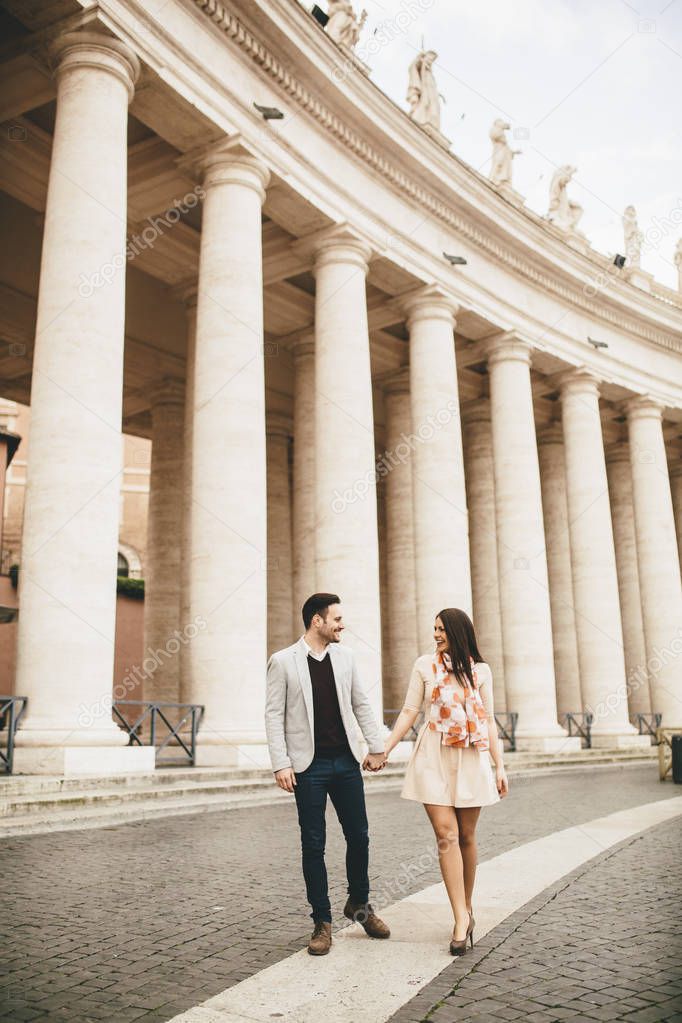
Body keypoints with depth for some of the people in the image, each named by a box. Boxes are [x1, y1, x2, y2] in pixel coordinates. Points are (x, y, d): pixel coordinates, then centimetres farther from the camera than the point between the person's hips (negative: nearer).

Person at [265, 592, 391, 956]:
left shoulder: (344, 656, 6)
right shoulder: (282, 661, -6)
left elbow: (361, 705, 12)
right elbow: (274, 715, -7)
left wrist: (377, 747, 10)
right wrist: (281, 764, -13)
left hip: (346, 762, 4)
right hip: (309, 766, -4)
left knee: (359, 836, 10)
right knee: (313, 845, 3)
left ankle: (359, 904, 33)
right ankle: (322, 922, 18)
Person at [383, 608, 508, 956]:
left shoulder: (480, 670, 8)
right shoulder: (425, 665, 5)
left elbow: (489, 720, 9)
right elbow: (409, 712, 4)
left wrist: (500, 766, 4)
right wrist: (384, 749, -2)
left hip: (471, 759, 1)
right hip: (434, 758, -1)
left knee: (466, 837, 7)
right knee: (446, 836, -9)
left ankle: (467, 908, 24)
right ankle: (462, 919, -6)